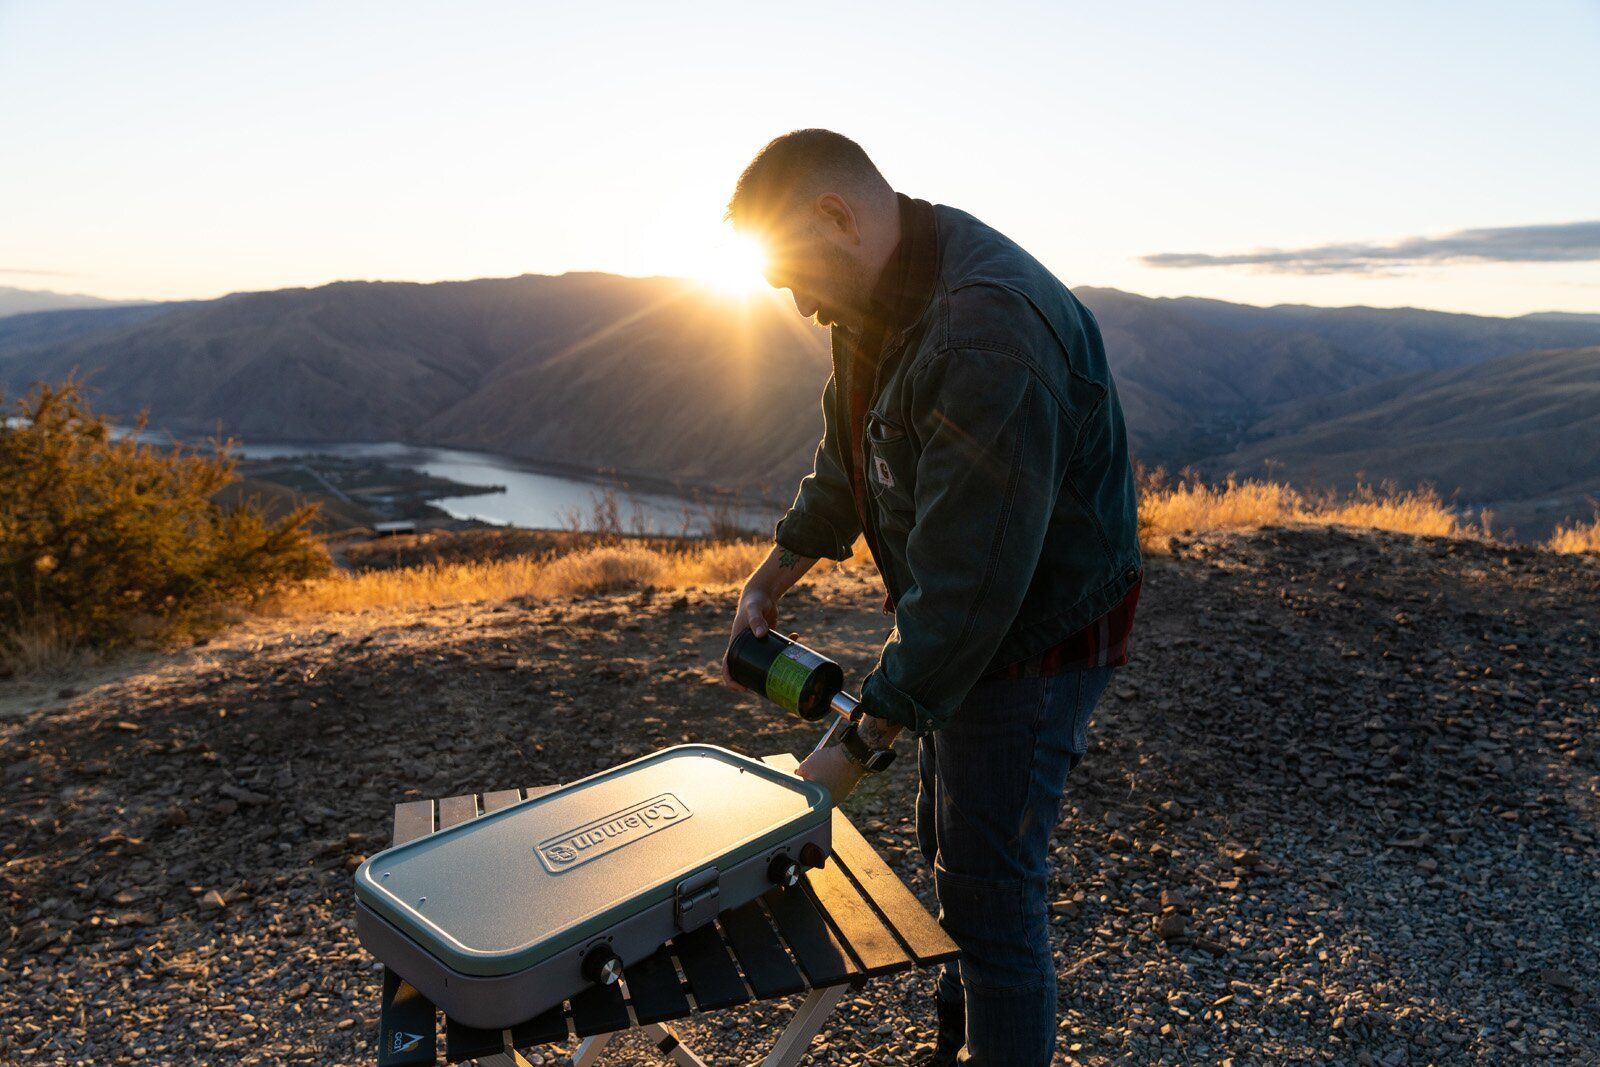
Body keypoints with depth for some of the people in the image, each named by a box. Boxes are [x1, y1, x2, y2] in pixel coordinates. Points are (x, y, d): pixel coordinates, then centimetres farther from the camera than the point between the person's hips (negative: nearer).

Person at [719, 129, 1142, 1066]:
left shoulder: (989, 337, -33)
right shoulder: (883, 299, 0)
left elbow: (968, 579, -33)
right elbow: (845, 461, 14)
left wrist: (861, 745, -26)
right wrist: (771, 581, 12)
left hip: (1040, 634, -10)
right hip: (963, 623, 10)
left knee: (990, 886, 2)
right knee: (947, 845, 23)